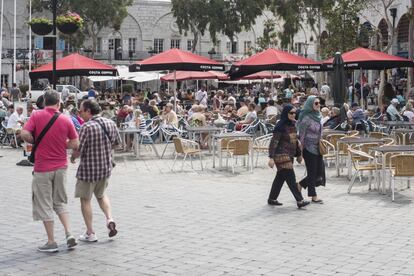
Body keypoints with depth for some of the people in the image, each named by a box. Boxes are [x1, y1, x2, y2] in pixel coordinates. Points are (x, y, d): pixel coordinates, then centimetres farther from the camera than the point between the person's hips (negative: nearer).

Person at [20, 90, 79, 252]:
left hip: (42, 168, -3)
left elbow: (25, 134, -15)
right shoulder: (66, 120, -1)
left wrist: (36, 142, 3)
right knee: (60, 202, 18)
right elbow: (75, 144, 0)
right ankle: (69, 234, 5)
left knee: (44, 205, 5)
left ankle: (51, 242, 7)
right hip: (61, 167, 3)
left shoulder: (36, 116, -7)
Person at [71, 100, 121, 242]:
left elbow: (78, 149, -19)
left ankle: (90, 233, 12)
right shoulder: (111, 123, 0)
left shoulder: (87, 127, -20)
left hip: (89, 169, -6)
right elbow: (117, 142, 13)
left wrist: (72, 157, 1)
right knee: (101, 195, 26)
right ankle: (110, 219, 6)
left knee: (85, 199, 8)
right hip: (106, 167, 7)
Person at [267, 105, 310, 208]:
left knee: (280, 177, 13)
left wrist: (298, 154, 23)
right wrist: (271, 157, -21)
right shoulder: (280, 126, -14)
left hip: (289, 156, 9)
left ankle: (272, 199, 22)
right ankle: (299, 201, -10)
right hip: (282, 156, -9)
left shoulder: (292, 125, 11)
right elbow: (274, 142, -16)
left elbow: (295, 141, 21)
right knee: (291, 178, -9)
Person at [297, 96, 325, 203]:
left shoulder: (317, 116, 7)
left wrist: (321, 142, 15)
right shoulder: (306, 118, -17)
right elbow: (301, 134, -15)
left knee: (320, 170, 8)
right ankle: (314, 196, 11)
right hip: (309, 148, -8)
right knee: (312, 172, 0)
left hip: (317, 148, 8)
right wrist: (301, 148, -13)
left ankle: (300, 185, 26)